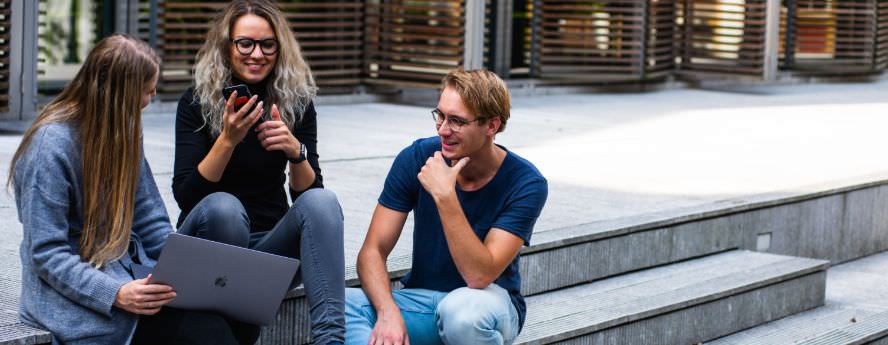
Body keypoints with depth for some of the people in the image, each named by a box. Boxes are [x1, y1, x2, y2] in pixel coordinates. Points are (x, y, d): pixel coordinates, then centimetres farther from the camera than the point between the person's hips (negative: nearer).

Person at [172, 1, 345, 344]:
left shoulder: (296, 102, 0)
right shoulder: (196, 102, -6)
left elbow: (307, 194, -3)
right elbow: (185, 196, -15)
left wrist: (296, 151, -23)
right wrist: (227, 140, -27)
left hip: (271, 241, 3)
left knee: (323, 201, -27)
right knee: (223, 206, -35)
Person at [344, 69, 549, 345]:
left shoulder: (526, 184, -15)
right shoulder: (416, 158, -7)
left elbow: (479, 276, -25)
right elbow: (373, 250, -9)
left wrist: (445, 196, -31)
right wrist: (388, 312, -28)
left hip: (488, 304, -3)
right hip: (421, 299, 3)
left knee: (462, 310, -40)